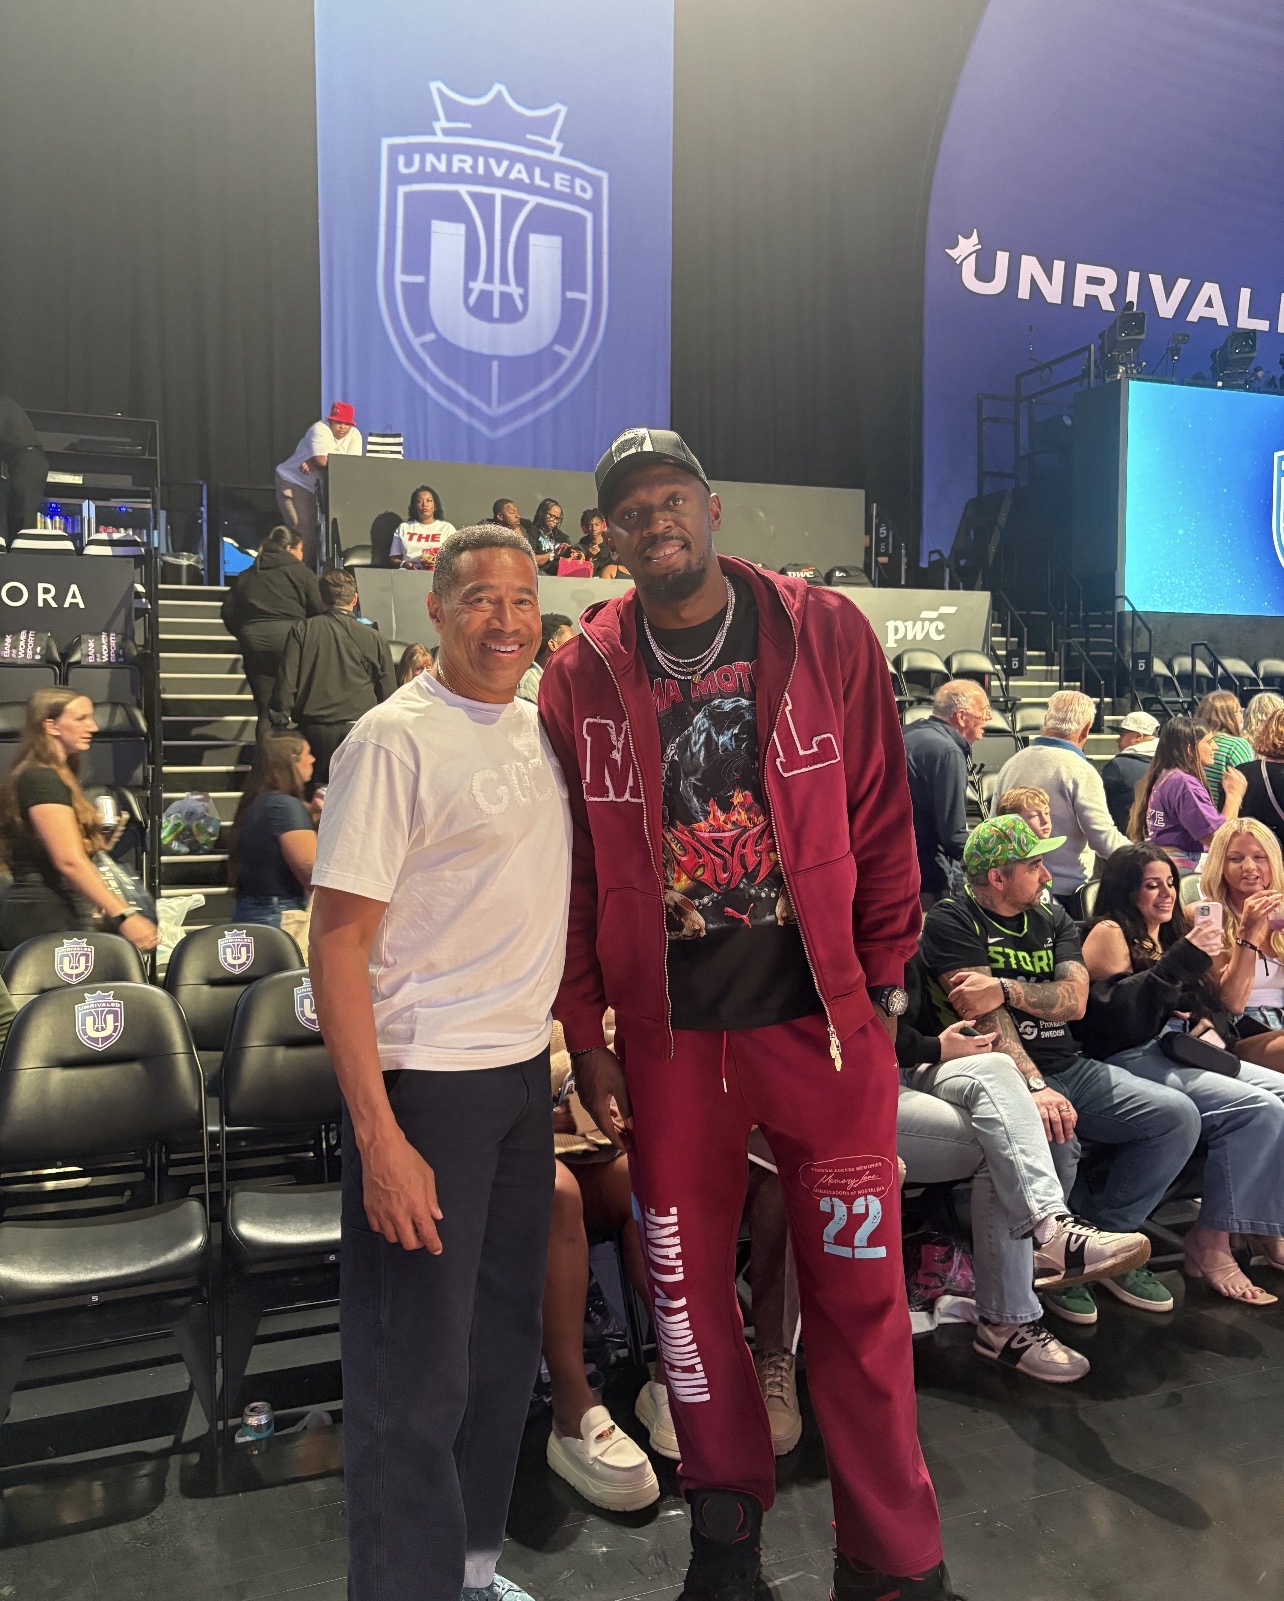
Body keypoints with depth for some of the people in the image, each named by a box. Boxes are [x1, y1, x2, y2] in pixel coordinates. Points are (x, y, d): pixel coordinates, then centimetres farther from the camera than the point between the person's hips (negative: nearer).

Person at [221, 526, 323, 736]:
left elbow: (227, 612, 14)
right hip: (289, 639, -4)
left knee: (265, 711, 6)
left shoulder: (245, 577, 18)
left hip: (254, 643, 4)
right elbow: (319, 611, -2)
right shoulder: (302, 573, 5)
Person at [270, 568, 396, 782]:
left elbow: (287, 681, 1)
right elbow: (388, 691, 7)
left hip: (314, 729, 1)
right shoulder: (374, 638, 3)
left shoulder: (302, 630, 3)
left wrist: (281, 720, 10)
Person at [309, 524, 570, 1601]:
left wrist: (567, 1045, 15)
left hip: (525, 1070, 8)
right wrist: (380, 1140, -20)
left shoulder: (538, 727, 8)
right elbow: (337, 948, -17)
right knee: (419, 1370, 3)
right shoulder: (395, 741, -14)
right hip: (423, 1080, -7)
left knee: (505, 1346, 18)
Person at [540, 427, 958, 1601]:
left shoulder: (826, 634, -2)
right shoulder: (581, 676, 0)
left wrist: (884, 983, -1)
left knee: (859, 1287, 6)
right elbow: (573, 870, 2)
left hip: (823, 1018, -1)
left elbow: (881, 819, 0)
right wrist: (586, 1036, 1)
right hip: (666, 1031, 2)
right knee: (687, 1279, 15)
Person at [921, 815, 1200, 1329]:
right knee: (1056, 1137, -34)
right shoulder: (952, 921, -6)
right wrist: (1035, 1087, -30)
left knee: (1177, 1116, -9)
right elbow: (985, 1015, -18)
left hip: (1070, 1069, 7)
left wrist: (1005, 987, -19)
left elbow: (1074, 1000, -2)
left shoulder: (1052, 917, 14)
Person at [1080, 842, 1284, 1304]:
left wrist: (1210, 1026, 2)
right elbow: (1121, 1013, -13)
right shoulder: (1110, 932, 1)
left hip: (1187, 1053, 8)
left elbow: (1212, 1004, 26)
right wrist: (1183, 958, -18)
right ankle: (1209, 1245, -19)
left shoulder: (1174, 932, 25)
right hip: (1134, 1058, -8)